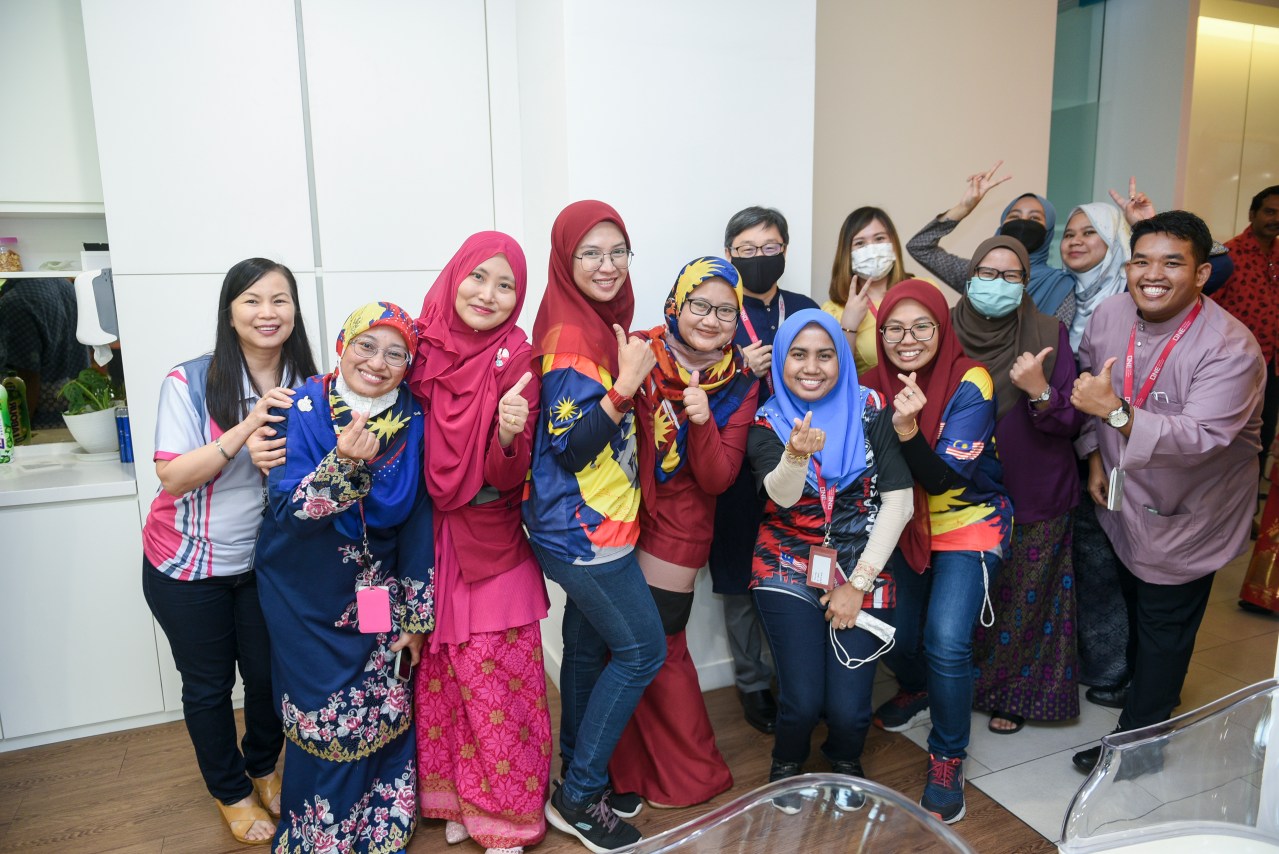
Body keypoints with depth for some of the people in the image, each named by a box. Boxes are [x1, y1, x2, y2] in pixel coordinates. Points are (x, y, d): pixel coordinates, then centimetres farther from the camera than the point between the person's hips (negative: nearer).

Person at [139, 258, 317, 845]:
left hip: (267, 559, 3)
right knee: (208, 684, 13)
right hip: (190, 564, -2)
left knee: (270, 673, 13)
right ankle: (231, 791, 38)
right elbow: (172, 477, -23)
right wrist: (246, 428, -34)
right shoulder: (191, 383, -17)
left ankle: (263, 768, 43)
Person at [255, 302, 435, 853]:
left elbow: (419, 523, -3)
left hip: (380, 595, 2)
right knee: (322, 722, 5)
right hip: (308, 597, -2)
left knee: (385, 714, 8)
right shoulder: (304, 410, -14)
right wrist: (344, 462, -39)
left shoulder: (412, 423, -8)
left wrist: (417, 617, -1)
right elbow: (288, 509, -21)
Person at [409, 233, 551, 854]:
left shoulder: (514, 360, -11)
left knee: (493, 678, 3)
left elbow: (506, 479, -16)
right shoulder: (425, 344, -2)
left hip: (489, 545, -3)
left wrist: (510, 434, -35)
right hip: (428, 537, 4)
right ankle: (452, 798, 37)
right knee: (437, 674, 15)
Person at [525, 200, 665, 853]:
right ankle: (578, 797, 14)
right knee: (643, 649, -1)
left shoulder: (602, 324, 10)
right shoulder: (569, 336, -18)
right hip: (580, 527, -9)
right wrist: (625, 385, -28)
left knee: (589, 646, 18)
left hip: (595, 524, 9)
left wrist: (632, 378, 7)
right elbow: (570, 446, -22)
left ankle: (581, 779, 35)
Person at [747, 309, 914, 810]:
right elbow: (783, 495, -21)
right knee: (803, 701, -12)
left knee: (848, 707, -8)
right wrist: (796, 456, -44)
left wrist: (857, 583, -9)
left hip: (862, 573, 1)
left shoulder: (871, 411, -3)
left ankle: (845, 761, 30)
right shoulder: (767, 423, -3)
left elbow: (899, 503, -6)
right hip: (789, 571, 0)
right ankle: (787, 763, 24)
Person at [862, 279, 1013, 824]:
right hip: (905, 526, 4)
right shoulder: (875, 385, -7)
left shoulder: (970, 383, -19)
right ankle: (919, 692, 45)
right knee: (894, 638, 7)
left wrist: (907, 429, -40)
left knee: (946, 643, -18)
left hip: (970, 522, -4)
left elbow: (945, 478, -26)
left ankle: (947, 759, 8)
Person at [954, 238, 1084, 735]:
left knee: (1022, 600, 9)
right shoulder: (948, 331, -4)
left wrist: (1039, 390, -26)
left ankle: (1012, 692, 32)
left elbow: (1072, 420, -8)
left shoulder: (1049, 334, -7)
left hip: (1034, 496, -1)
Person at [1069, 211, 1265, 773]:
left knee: (1164, 625, 6)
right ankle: (1150, 689, 50)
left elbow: (1201, 437, -36)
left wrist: (1117, 412, -46)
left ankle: (1137, 738, 23)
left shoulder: (1230, 348, -26)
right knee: (1135, 603, 24)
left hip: (1187, 513, -5)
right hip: (1125, 496, 6)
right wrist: (1095, 456, 1)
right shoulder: (1109, 315, -9)